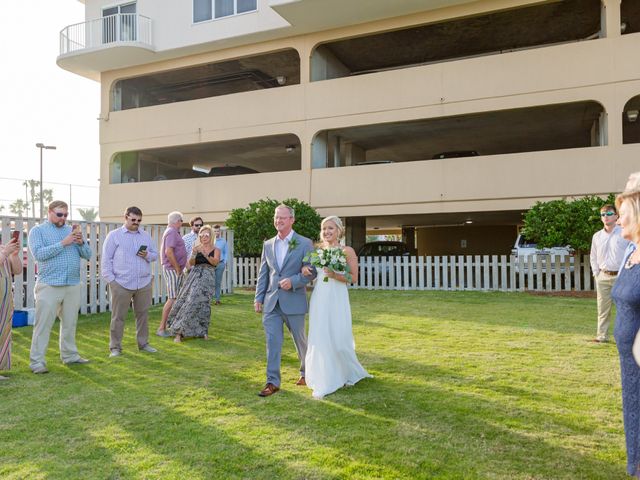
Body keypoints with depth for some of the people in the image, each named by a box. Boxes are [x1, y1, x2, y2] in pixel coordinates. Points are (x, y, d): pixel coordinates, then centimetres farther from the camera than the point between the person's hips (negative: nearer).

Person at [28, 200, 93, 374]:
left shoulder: (72, 230, 13)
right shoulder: (38, 231, 3)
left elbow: (87, 255, 9)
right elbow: (38, 254, -14)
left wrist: (81, 242, -11)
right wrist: (63, 243, -18)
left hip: (73, 285, 4)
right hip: (49, 286, -4)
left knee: (70, 323, 11)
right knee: (43, 324, -3)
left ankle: (69, 355, 22)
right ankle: (36, 361, 3)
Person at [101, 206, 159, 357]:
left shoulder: (146, 236, 14)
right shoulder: (114, 235, 3)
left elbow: (155, 254, 17)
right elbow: (106, 259, 0)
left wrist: (147, 255, -6)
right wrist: (110, 279, -8)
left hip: (144, 283, 4)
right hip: (121, 284, -4)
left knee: (143, 314, 10)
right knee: (118, 317, 1)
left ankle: (143, 343, 22)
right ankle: (115, 347, 11)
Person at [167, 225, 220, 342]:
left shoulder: (215, 250, 6)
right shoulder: (197, 248, 8)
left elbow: (215, 262, -12)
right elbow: (191, 263, -3)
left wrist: (206, 256, -29)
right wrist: (194, 253, -22)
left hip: (208, 278, 0)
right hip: (195, 276, 0)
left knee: (203, 304, 0)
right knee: (189, 302, -7)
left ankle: (202, 331, 15)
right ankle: (179, 332, -3)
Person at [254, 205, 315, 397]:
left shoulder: (304, 243, -4)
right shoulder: (268, 244, 9)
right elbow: (263, 273, 11)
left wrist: (293, 281, -19)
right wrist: (258, 297, 5)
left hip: (294, 301, -3)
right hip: (271, 301, 3)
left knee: (300, 340, 12)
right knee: (272, 341, -1)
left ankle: (306, 372, 35)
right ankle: (273, 382, 6)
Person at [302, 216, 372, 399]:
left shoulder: (347, 251, -2)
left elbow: (354, 278, -4)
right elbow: (309, 268, 21)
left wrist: (335, 275, -19)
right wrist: (304, 268, -2)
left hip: (337, 300, -3)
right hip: (319, 299, 4)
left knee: (339, 339, 1)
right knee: (320, 339, 2)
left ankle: (347, 374, 30)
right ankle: (324, 382, 12)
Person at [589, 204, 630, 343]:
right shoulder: (597, 236, 9)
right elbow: (593, 257, 16)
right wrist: (596, 273, 8)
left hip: (621, 275, -4)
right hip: (603, 276, 4)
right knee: (603, 308, 7)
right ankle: (602, 336, 13)